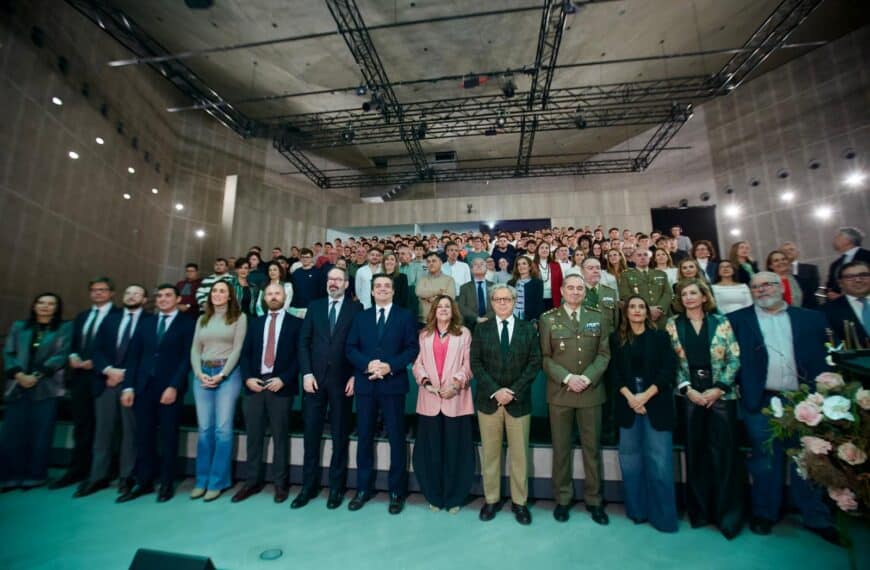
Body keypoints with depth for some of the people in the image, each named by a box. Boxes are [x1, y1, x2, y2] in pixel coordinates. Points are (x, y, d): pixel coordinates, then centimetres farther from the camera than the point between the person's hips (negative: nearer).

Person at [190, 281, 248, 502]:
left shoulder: (239, 317, 1)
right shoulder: (202, 319, 15)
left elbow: (238, 348, -6)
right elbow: (195, 349, 11)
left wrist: (221, 374, -13)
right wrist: (200, 373, -5)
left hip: (228, 373, -4)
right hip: (203, 374, 4)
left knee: (223, 428, -3)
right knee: (204, 428, 7)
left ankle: (217, 481, 8)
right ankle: (202, 480, 19)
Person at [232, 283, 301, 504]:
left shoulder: (295, 323, 2)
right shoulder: (255, 323, 15)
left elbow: (299, 355, -5)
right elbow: (245, 353, 10)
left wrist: (283, 379, -14)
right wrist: (247, 378, -5)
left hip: (280, 385, -3)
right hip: (254, 384, 4)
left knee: (280, 436, 5)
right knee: (253, 436, 10)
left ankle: (280, 483, 17)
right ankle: (252, 482, 24)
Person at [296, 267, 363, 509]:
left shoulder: (356, 308, 0)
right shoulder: (315, 306, 9)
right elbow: (304, 342, 5)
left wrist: (355, 376, -10)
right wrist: (306, 373, -5)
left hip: (342, 380, -2)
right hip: (314, 378, 3)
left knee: (340, 435, 9)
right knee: (311, 433, 9)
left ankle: (337, 487, 24)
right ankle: (309, 485, 26)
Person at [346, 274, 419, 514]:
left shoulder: (405, 316, 3)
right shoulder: (361, 317, 12)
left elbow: (412, 348, -4)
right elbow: (351, 348, 5)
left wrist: (390, 366, -17)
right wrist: (367, 364, -13)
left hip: (393, 384, -2)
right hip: (365, 384, 3)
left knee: (396, 438, 6)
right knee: (364, 437, 11)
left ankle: (397, 491, 22)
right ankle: (363, 488, 28)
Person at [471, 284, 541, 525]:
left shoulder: (528, 329, 3)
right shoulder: (481, 329, 3)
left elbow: (535, 363, -3)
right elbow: (475, 364, -3)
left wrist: (514, 391, -12)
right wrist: (495, 390, -13)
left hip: (519, 400, 0)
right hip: (488, 400, 1)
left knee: (519, 453, 10)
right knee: (490, 453, 10)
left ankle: (519, 502, 27)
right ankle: (491, 499, 27)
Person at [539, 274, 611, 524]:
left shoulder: (598, 318, 6)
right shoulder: (548, 319, 0)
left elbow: (604, 354, 1)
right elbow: (545, 357, -2)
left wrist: (586, 378, -12)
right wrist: (567, 378, -15)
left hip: (591, 391, 2)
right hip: (560, 392, -1)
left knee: (592, 447, 11)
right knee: (561, 447, 8)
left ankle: (594, 499, 28)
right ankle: (563, 498, 24)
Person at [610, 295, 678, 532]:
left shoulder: (660, 337, 5)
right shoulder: (616, 338, 7)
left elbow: (668, 370, -3)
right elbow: (614, 371, 1)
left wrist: (646, 396, -13)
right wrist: (629, 397, -12)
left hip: (656, 403, -1)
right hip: (627, 402, 1)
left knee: (659, 460, -1)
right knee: (630, 458, 7)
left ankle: (663, 515, 13)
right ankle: (637, 510, 22)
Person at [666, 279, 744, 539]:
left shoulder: (721, 322, 3)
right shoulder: (672, 324, 3)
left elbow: (734, 358, 0)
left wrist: (719, 388, -10)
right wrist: (688, 390, -9)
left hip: (721, 394, 0)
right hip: (690, 396, 1)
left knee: (724, 453, 2)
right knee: (696, 453, 8)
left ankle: (728, 513, 19)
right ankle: (700, 510, 23)